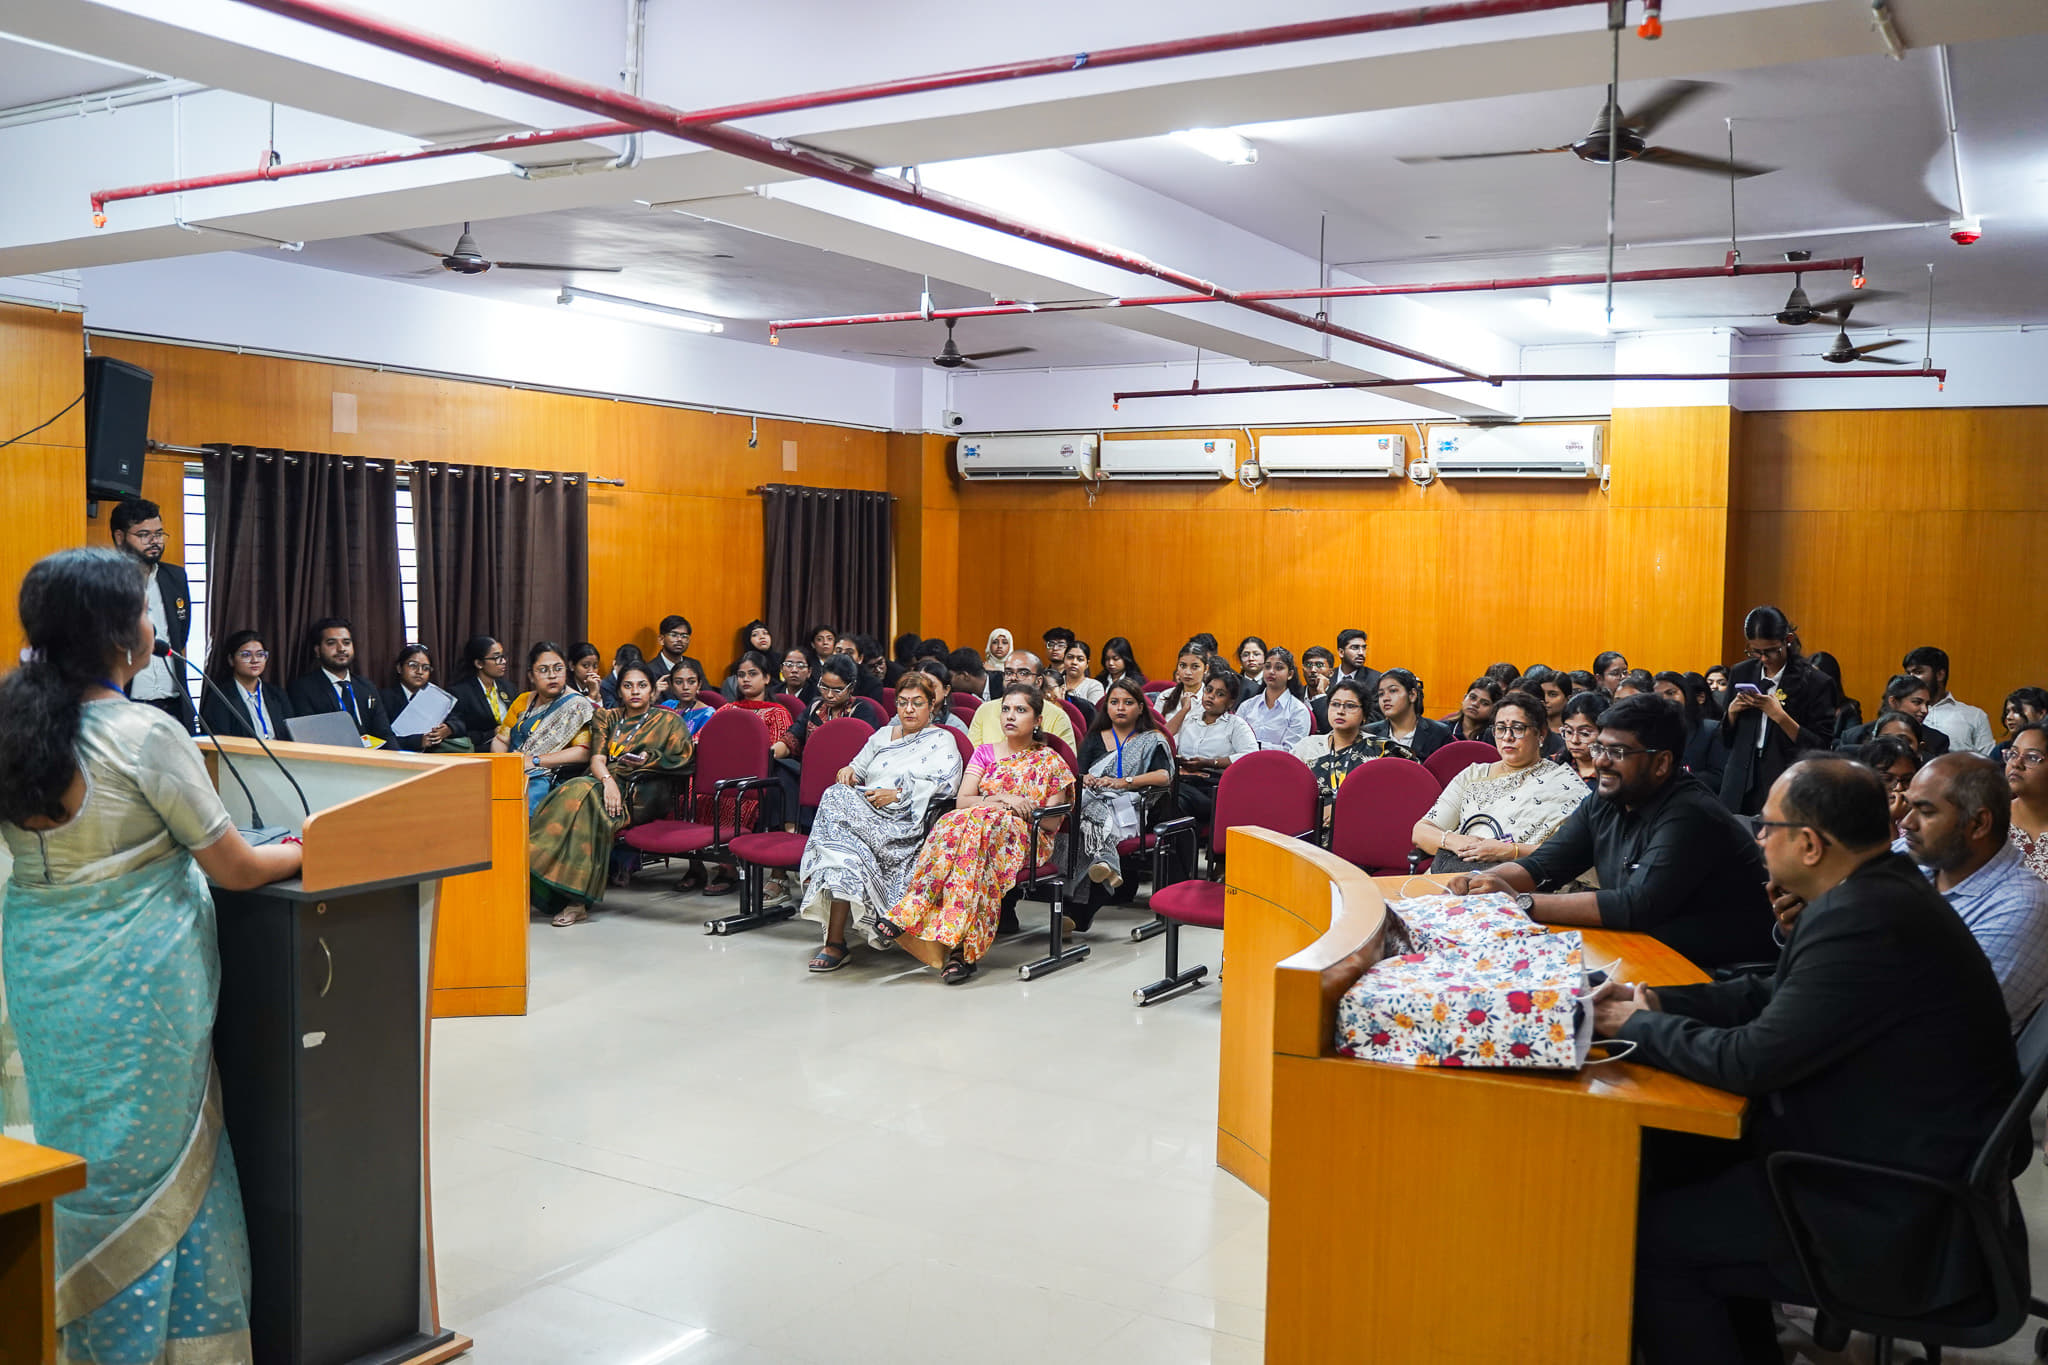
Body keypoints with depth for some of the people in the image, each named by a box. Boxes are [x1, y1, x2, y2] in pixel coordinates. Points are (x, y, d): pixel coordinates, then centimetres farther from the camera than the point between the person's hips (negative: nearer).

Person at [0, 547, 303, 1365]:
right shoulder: (146, 737, -18)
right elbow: (234, 868, -11)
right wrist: (303, 850, 6)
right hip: (136, 981, -6)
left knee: (73, 1148, 17)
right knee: (160, 1158, 7)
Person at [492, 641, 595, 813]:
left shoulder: (577, 705, 1)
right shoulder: (523, 701, 20)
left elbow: (584, 752, -11)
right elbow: (500, 740, 21)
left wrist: (535, 760, -13)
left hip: (546, 778, -5)